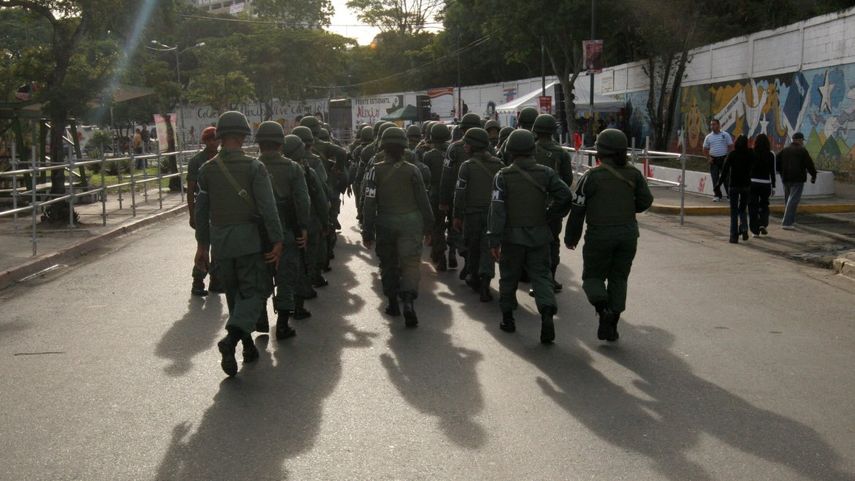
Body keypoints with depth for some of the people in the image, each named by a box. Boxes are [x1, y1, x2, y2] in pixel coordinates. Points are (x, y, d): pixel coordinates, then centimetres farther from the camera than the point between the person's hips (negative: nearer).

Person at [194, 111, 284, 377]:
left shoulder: (207, 169, 2)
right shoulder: (253, 166, -9)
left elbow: (201, 210, 6)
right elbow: (267, 207, -14)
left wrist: (202, 245, 14)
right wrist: (277, 241, -9)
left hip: (220, 240, 4)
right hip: (249, 239, -4)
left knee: (235, 294, 17)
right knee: (253, 292, 3)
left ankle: (248, 346, 23)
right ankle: (231, 339, -20)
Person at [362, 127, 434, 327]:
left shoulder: (375, 171, -4)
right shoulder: (412, 170, -4)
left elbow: (369, 204, -6)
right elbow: (423, 200, 0)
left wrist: (367, 232, -1)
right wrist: (428, 226, 10)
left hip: (385, 222, 1)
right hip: (410, 221, -1)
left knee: (388, 262, 15)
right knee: (410, 262, -3)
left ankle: (393, 303, 21)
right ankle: (408, 301, -23)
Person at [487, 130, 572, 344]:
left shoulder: (503, 176, -7)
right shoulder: (546, 173, 0)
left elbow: (497, 209, -11)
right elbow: (565, 196, -9)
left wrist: (494, 240, -11)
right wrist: (550, 216, 6)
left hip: (512, 235, -1)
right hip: (539, 235, 1)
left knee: (509, 276, 13)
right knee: (541, 275, 5)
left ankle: (508, 318, 21)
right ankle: (547, 313, -16)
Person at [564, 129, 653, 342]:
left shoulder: (592, 176, -10)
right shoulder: (633, 174, 1)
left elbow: (577, 209, -7)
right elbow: (645, 201, 6)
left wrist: (571, 238, 4)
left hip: (600, 234, -3)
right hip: (628, 234, 4)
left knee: (593, 276, 11)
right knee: (618, 278, 13)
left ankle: (603, 307, -16)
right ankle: (612, 325, 9)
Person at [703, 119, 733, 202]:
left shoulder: (725, 135, 0)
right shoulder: (708, 137, 7)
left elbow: (730, 146, -1)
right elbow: (705, 149, 11)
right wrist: (708, 158, -3)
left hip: (724, 159, -3)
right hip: (713, 160, 3)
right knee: (715, 179, 2)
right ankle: (717, 196, 10)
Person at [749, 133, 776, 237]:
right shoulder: (771, 155, -3)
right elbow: (772, 171, -1)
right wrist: (773, 186, 6)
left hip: (752, 183, -1)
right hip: (766, 183, 1)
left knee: (753, 206, 5)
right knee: (764, 205, 19)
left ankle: (755, 230, 3)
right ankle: (763, 224, 1)